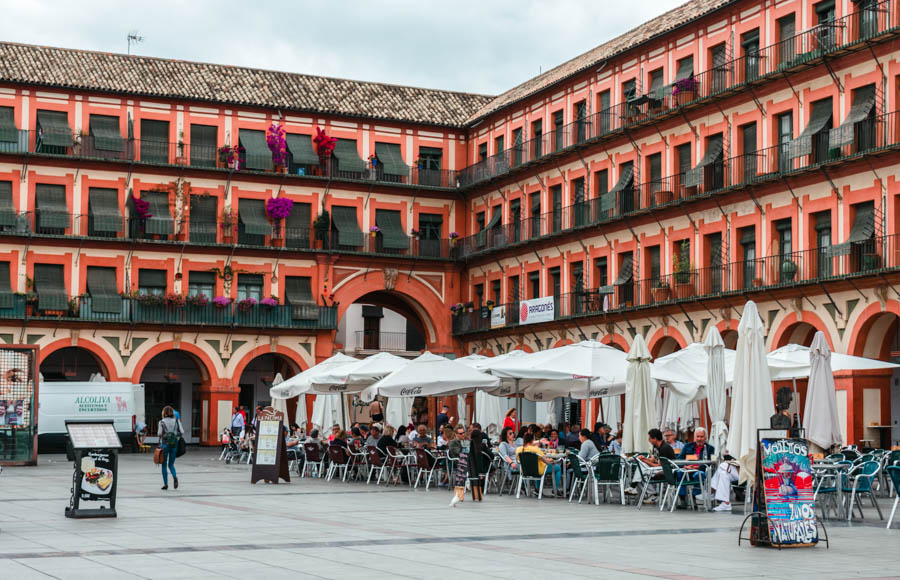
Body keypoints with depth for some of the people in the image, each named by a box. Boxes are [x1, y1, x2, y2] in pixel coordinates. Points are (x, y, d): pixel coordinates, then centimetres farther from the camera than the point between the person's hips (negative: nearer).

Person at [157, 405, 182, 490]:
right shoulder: (176, 422, 3)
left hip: (165, 445, -3)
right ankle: (175, 477, -16)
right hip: (174, 445, 3)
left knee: (164, 465, 9)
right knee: (171, 464, 13)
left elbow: (159, 434, -11)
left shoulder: (162, 422, -5)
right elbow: (182, 433, -3)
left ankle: (165, 484, 6)